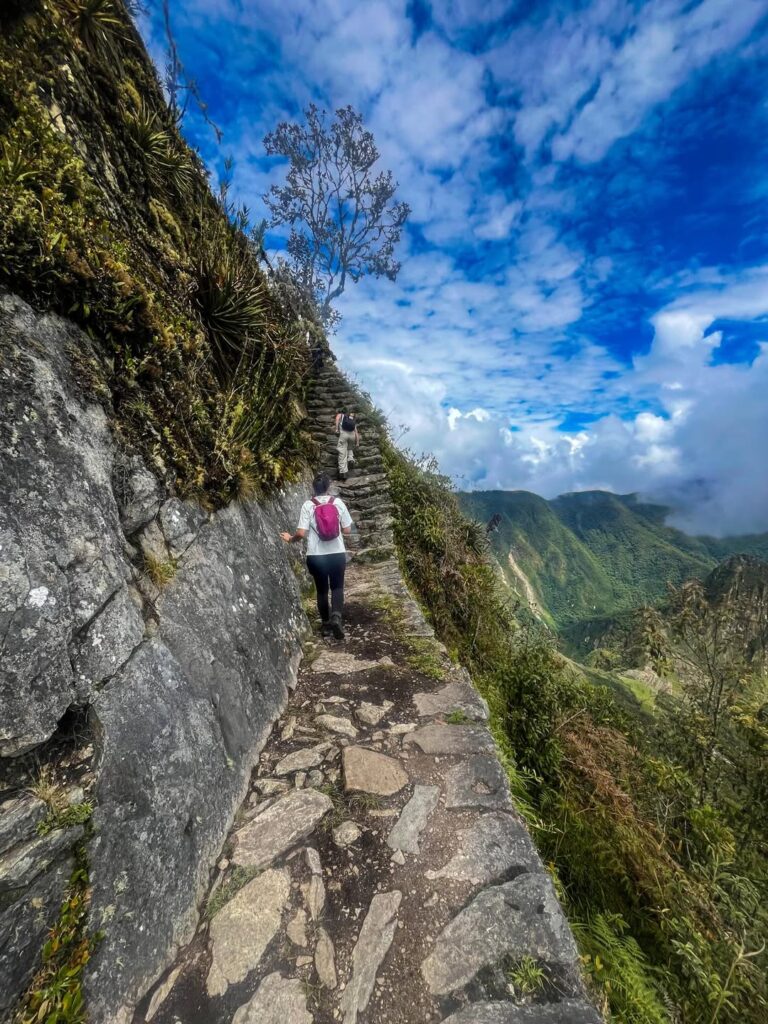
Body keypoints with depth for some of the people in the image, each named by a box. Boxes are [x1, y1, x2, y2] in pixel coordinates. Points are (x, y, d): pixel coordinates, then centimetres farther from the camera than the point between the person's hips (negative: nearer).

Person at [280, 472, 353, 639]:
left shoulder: (308, 505, -6)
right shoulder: (338, 502, -3)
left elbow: (301, 533, -11)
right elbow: (347, 530, -1)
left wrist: (290, 539, 9)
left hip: (316, 556, 0)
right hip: (337, 554, 0)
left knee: (322, 590, 17)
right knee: (337, 587, 16)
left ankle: (326, 624, 26)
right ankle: (337, 616, -7)